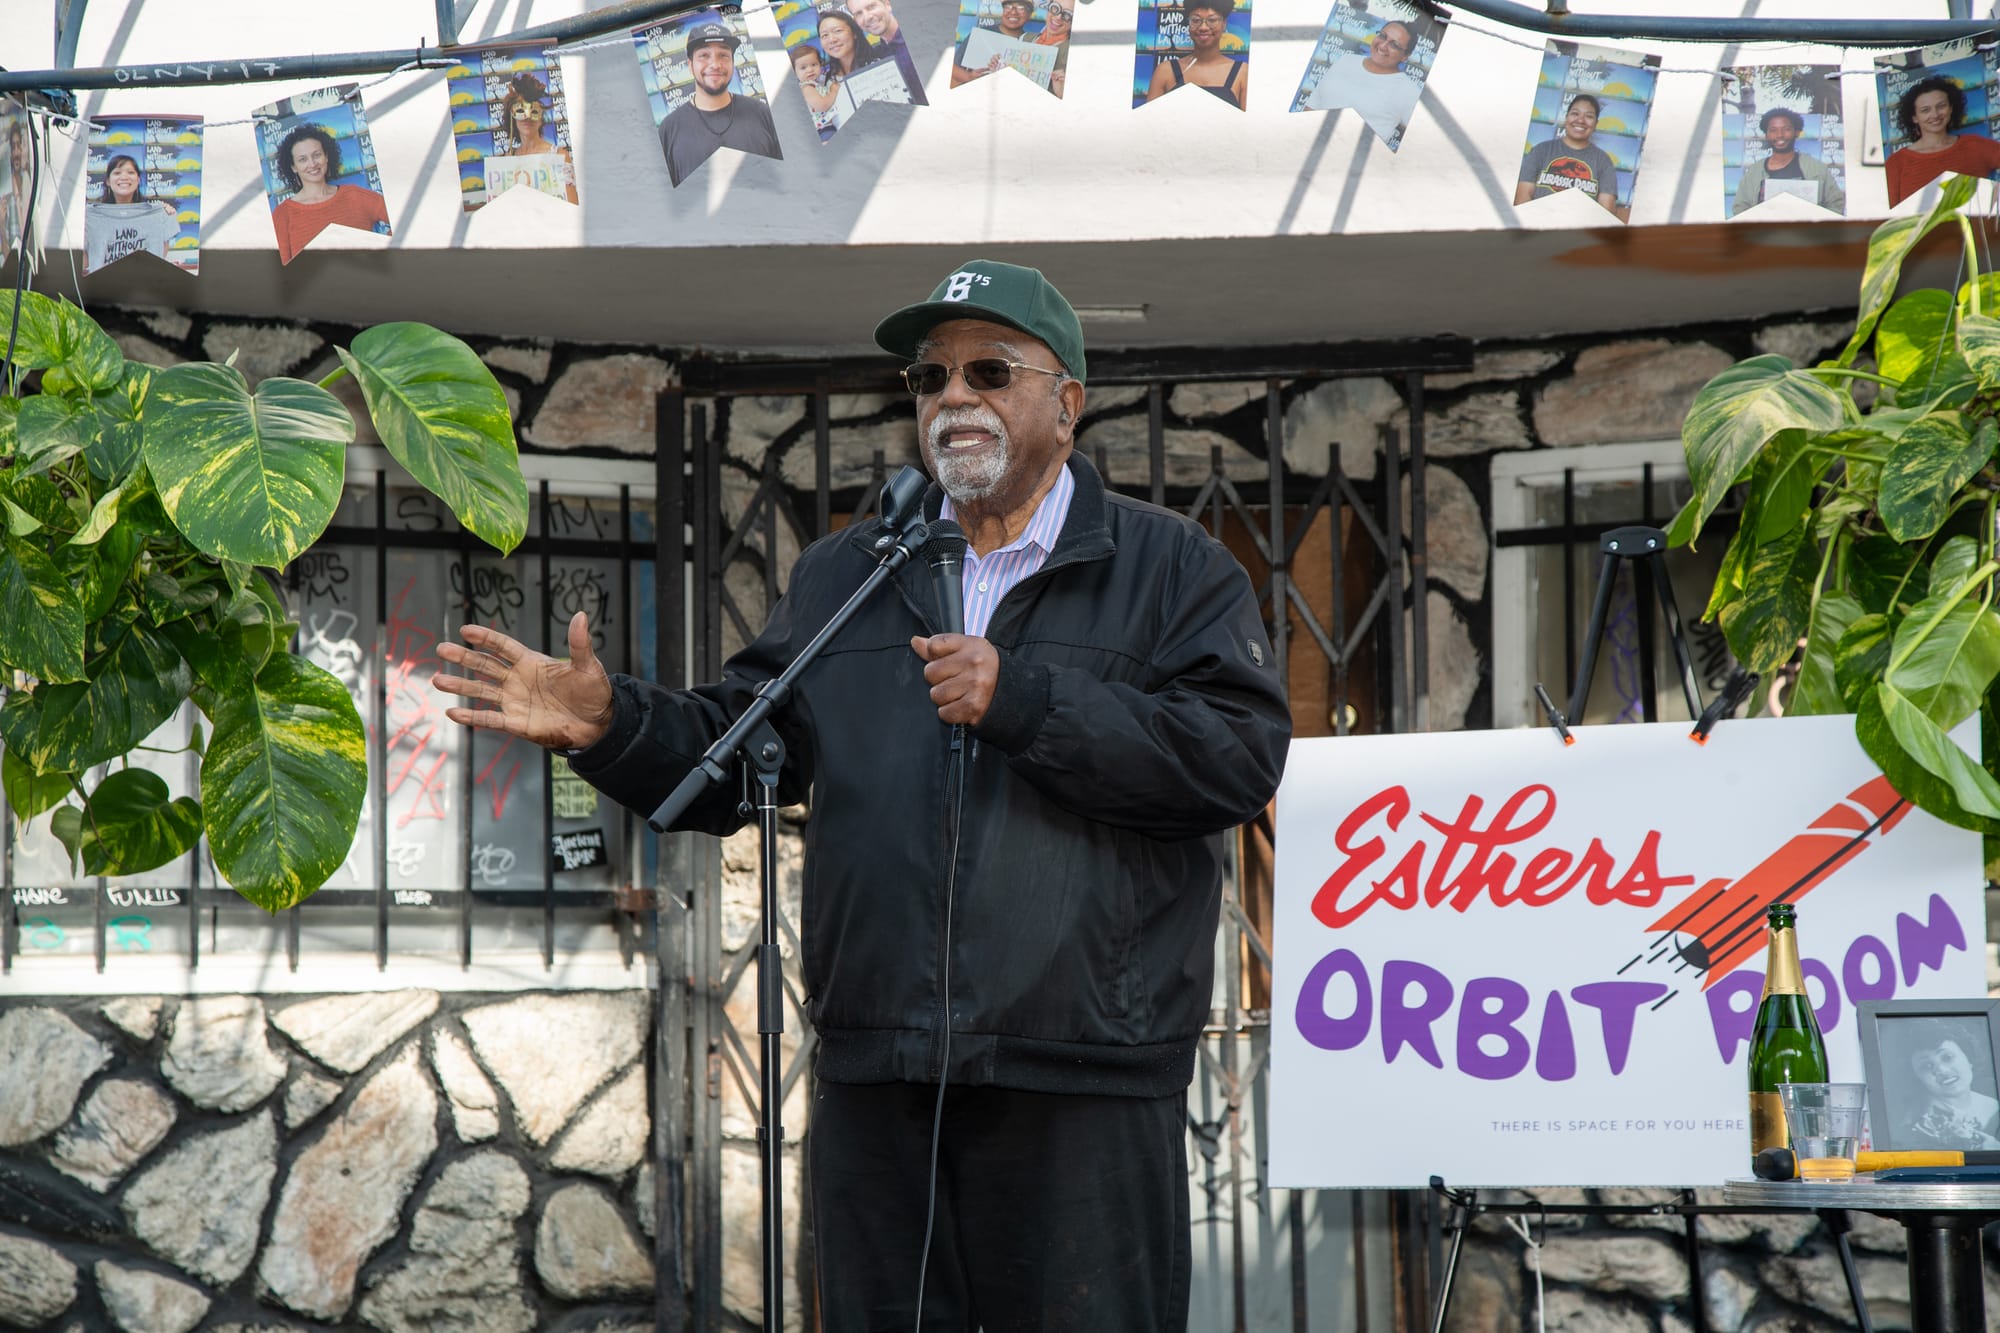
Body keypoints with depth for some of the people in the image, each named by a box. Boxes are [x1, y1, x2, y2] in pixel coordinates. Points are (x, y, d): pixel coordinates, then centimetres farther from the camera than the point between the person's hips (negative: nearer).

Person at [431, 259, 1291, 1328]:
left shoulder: (1171, 570, 5)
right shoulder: (841, 578, 20)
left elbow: (1240, 753, -10)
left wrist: (1022, 699, -14)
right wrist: (609, 725, -3)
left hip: (1085, 1094, -4)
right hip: (875, 1085, 4)